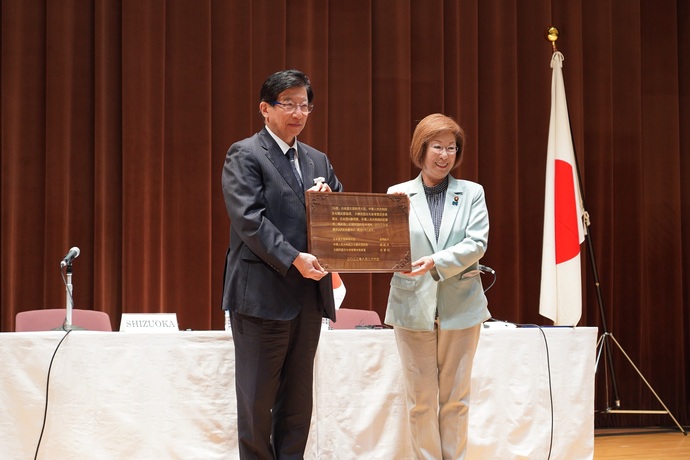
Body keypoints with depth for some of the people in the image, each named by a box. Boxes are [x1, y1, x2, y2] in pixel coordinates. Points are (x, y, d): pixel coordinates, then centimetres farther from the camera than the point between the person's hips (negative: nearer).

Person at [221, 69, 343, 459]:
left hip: (309, 295, 6)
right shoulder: (244, 155, -3)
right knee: (258, 399, 0)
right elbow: (248, 219, -14)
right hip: (263, 294, -6)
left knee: (298, 399, 9)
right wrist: (293, 259, -23)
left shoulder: (318, 161, 17)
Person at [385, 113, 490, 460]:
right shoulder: (399, 194, 4)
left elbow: (477, 244, -5)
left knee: (455, 398, 7)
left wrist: (436, 262, -18)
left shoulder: (471, 193, 5)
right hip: (413, 307, 0)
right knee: (421, 400, 3)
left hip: (460, 306, 1)